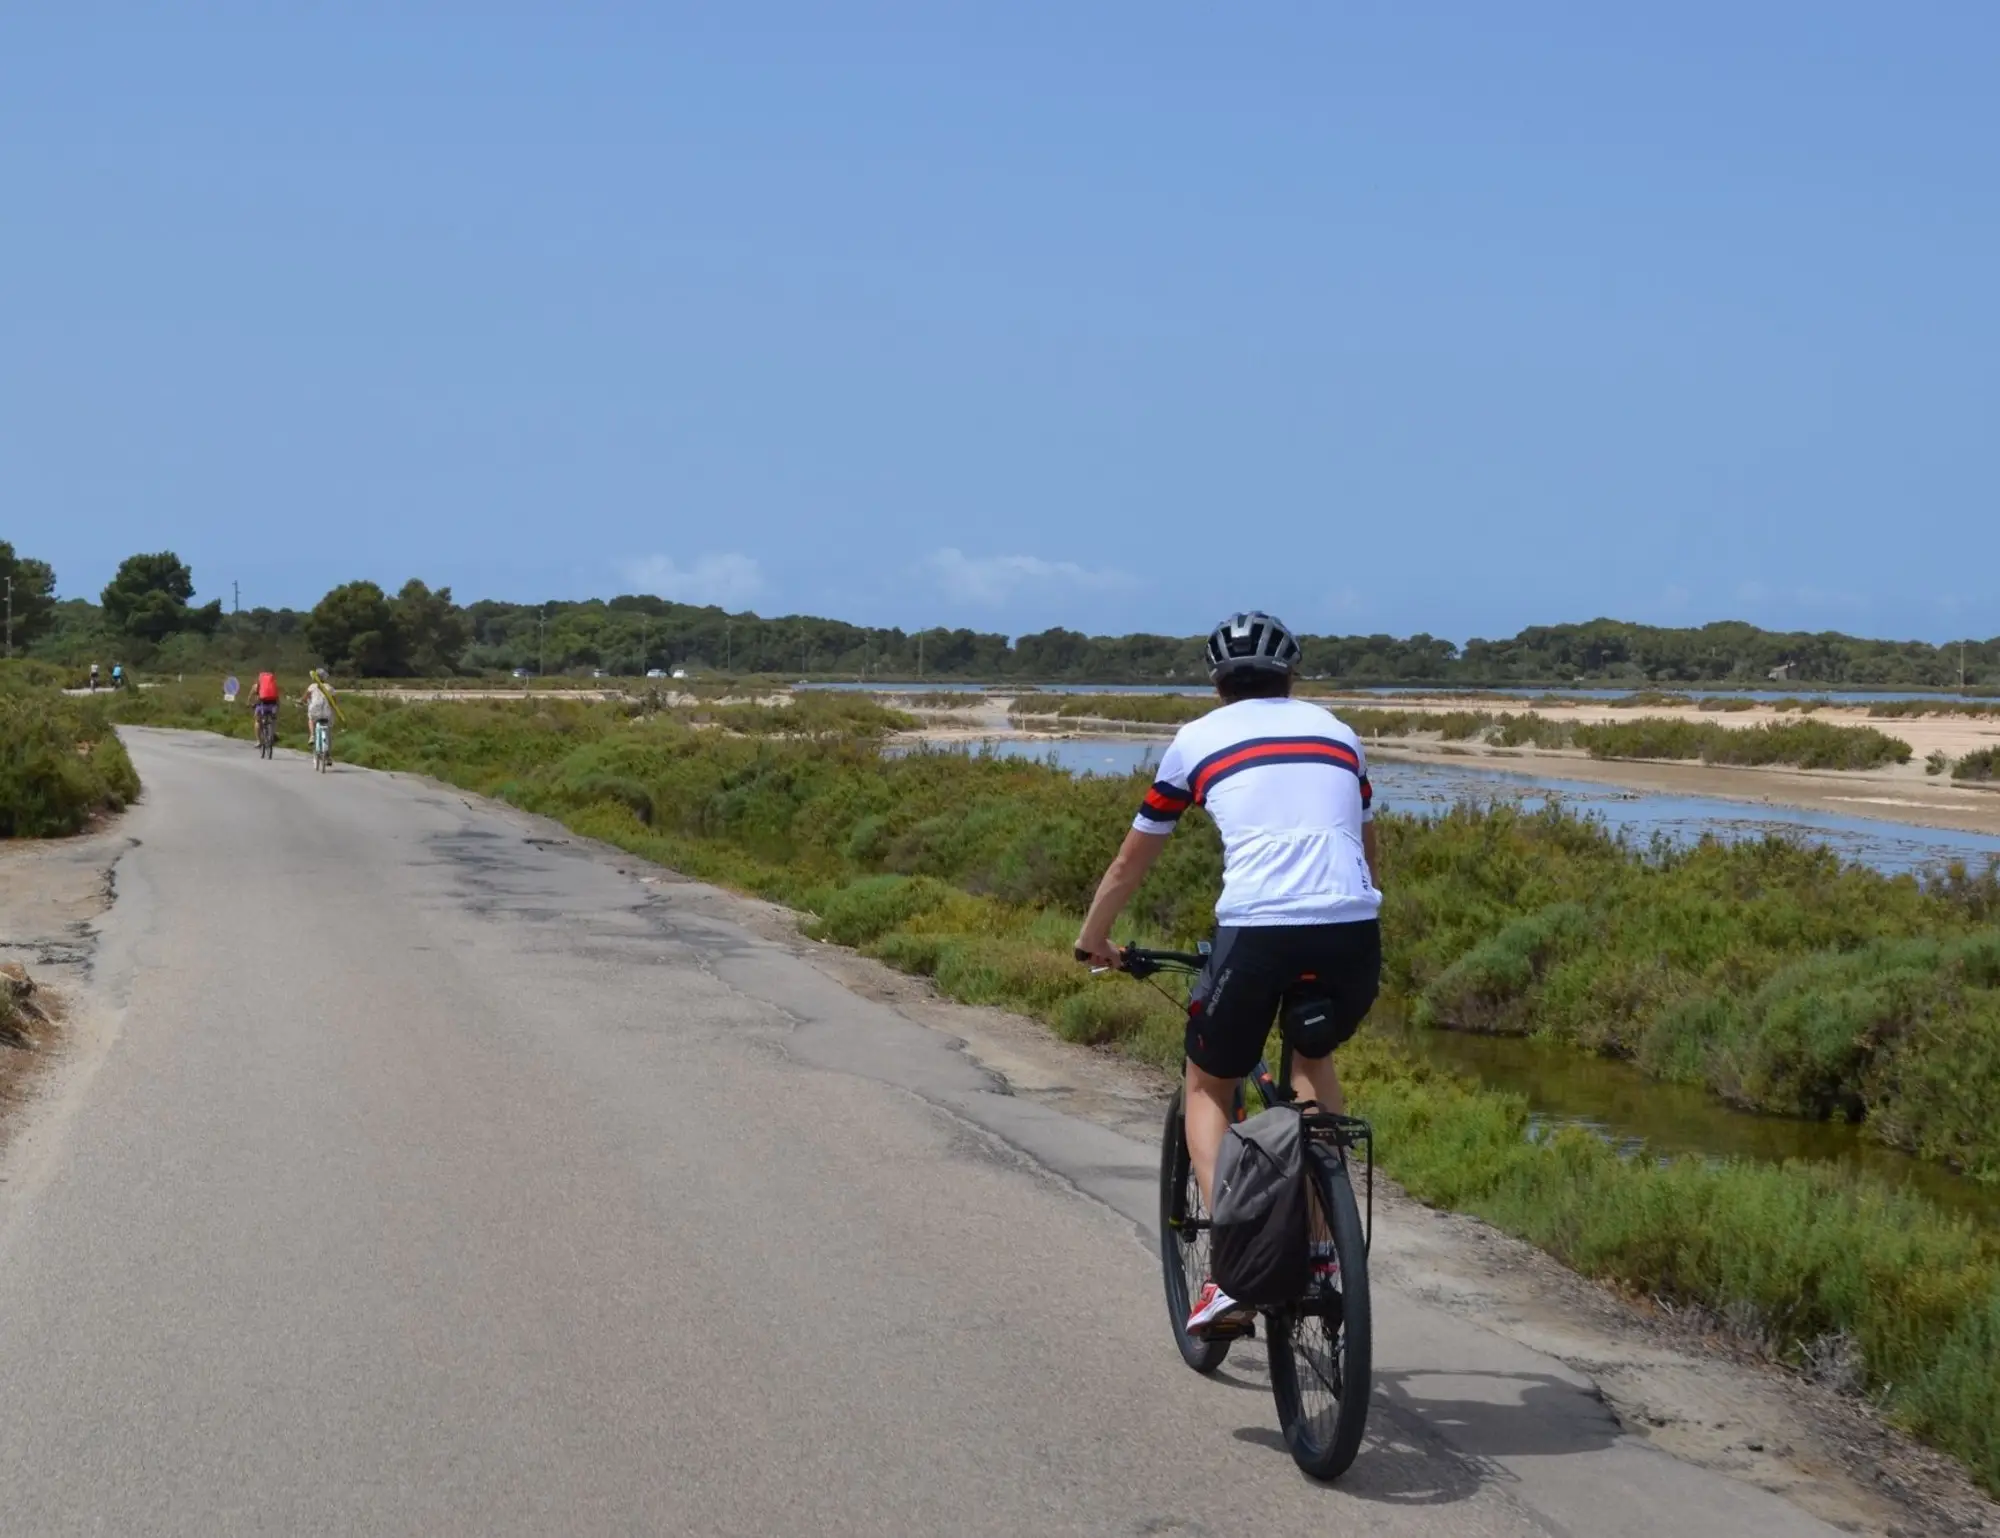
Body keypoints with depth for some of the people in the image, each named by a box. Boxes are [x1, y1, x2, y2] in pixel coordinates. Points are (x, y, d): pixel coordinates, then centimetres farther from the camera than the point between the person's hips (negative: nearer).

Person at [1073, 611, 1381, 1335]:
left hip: (1255, 931, -3)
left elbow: (1131, 861, 26)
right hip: (1353, 936, 3)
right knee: (1314, 1059, 33)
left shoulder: (1197, 740, 17)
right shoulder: (1337, 731, 24)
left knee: (1209, 1086, 21)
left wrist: (1093, 939, 41)